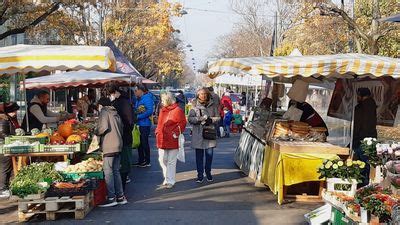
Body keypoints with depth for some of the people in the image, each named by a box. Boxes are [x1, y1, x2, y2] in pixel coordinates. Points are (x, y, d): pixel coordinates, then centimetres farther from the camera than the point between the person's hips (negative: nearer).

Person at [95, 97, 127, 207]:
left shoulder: (104, 111, -2)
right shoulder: (115, 113, 21)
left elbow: (103, 127, -14)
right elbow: (121, 129, 19)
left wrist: (96, 132, 3)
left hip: (109, 146, -8)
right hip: (118, 145, 8)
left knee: (108, 172, -4)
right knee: (116, 171, 13)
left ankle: (111, 198, -4)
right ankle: (120, 196, 15)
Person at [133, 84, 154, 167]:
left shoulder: (147, 98, -12)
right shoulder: (138, 99, 15)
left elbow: (150, 111, -20)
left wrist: (138, 116, -19)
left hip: (145, 124, -9)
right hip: (139, 124, 9)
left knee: (144, 143, -2)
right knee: (139, 143, 12)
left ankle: (147, 162, 7)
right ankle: (141, 160, 21)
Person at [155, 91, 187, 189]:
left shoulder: (177, 110, -8)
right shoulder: (162, 110, 15)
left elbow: (182, 123, -11)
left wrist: (176, 133, -17)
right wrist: (157, 132, 11)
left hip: (172, 141, -7)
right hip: (162, 140, 7)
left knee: (171, 162, 2)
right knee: (162, 160, 9)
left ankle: (170, 181, 10)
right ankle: (167, 178, 25)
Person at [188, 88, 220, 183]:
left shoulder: (212, 106, 7)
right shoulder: (194, 106, 3)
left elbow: (218, 117, 9)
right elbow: (190, 118, -2)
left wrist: (211, 120, -10)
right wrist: (199, 119, -16)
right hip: (198, 134, -1)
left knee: (209, 154, 5)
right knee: (199, 155, 3)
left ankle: (208, 172, 23)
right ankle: (200, 175, 12)